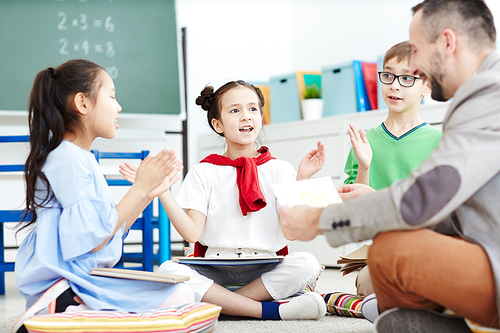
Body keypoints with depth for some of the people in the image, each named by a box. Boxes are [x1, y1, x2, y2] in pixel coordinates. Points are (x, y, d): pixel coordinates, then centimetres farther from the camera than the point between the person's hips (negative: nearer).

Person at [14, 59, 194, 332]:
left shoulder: (82, 158, 19)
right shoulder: (68, 158, -14)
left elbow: (112, 230, 18)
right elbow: (94, 239, -19)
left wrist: (149, 193, 13)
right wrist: (140, 188, -12)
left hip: (88, 277, 10)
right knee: (180, 298, -15)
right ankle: (70, 310, -15)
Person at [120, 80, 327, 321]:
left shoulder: (279, 169, 6)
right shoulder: (203, 173, 7)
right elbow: (192, 233, -4)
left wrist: (301, 180, -12)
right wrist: (161, 190, -9)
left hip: (265, 270, 0)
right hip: (214, 270, 0)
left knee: (306, 264, -30)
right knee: (168, 270, -30)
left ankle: (218, 304, -21)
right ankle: (271, 310, -27)